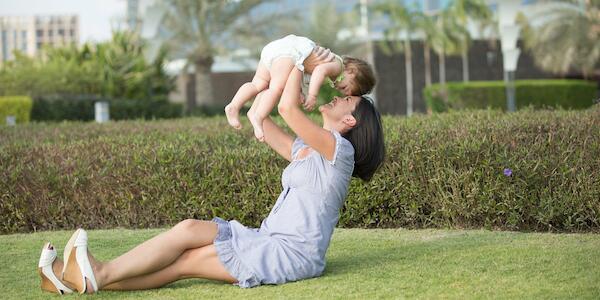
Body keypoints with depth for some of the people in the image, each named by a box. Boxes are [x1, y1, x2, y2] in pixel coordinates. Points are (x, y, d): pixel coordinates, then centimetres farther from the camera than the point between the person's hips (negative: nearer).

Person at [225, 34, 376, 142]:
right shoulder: (337, 66, -3)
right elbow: (320, 70, -22)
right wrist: (312, 95, -27)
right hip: (288, 51, -9)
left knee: (259, 84, 3)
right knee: (278, 87, -22)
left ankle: (234, 106, -12)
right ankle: (257, 118, -36)